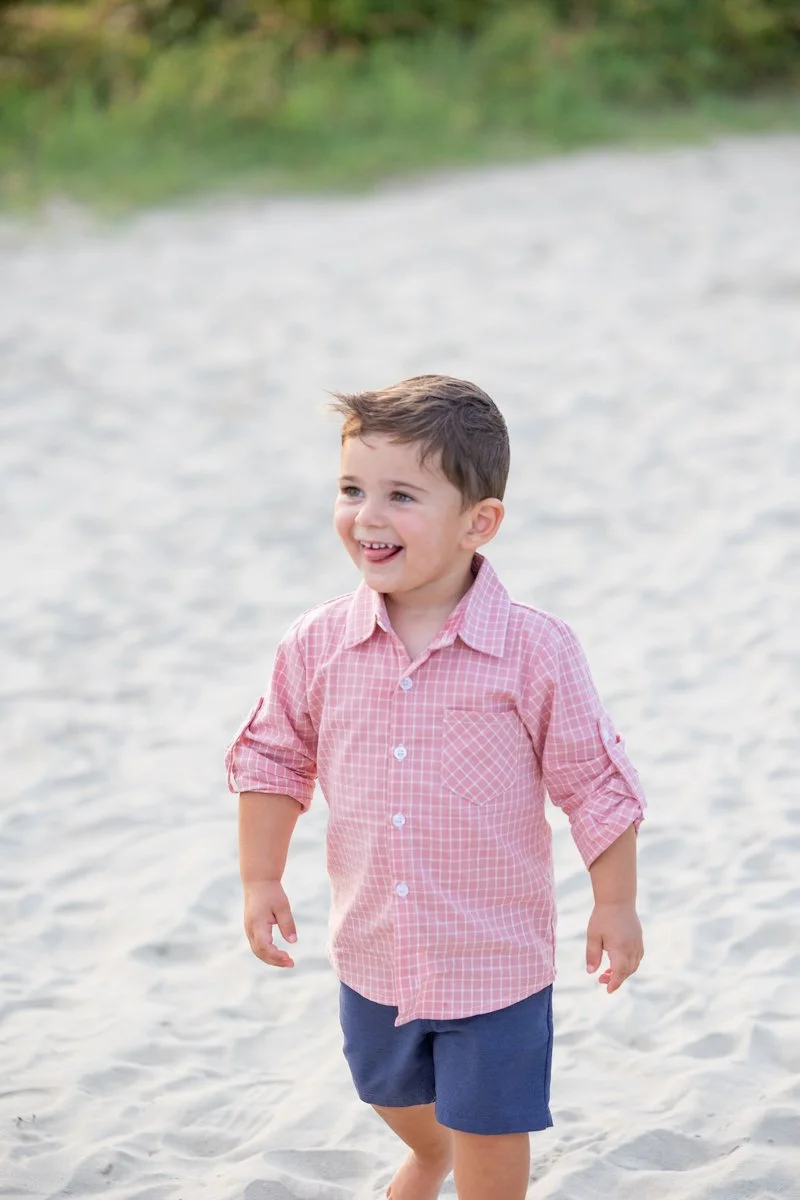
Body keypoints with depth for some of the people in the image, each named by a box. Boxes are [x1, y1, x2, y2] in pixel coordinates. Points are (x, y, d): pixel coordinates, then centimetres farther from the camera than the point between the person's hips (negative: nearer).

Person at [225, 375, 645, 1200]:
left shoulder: (534, 653, -20)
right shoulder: (317, 646, -11)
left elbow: (594, 783, -11)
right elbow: (274, 760, 5)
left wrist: (616, 905, -5)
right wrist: (261, 880, 5)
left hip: (494, 953, -4)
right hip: (373, 947, 5)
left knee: (490, 1125, 10)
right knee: (393, 1093, 29)